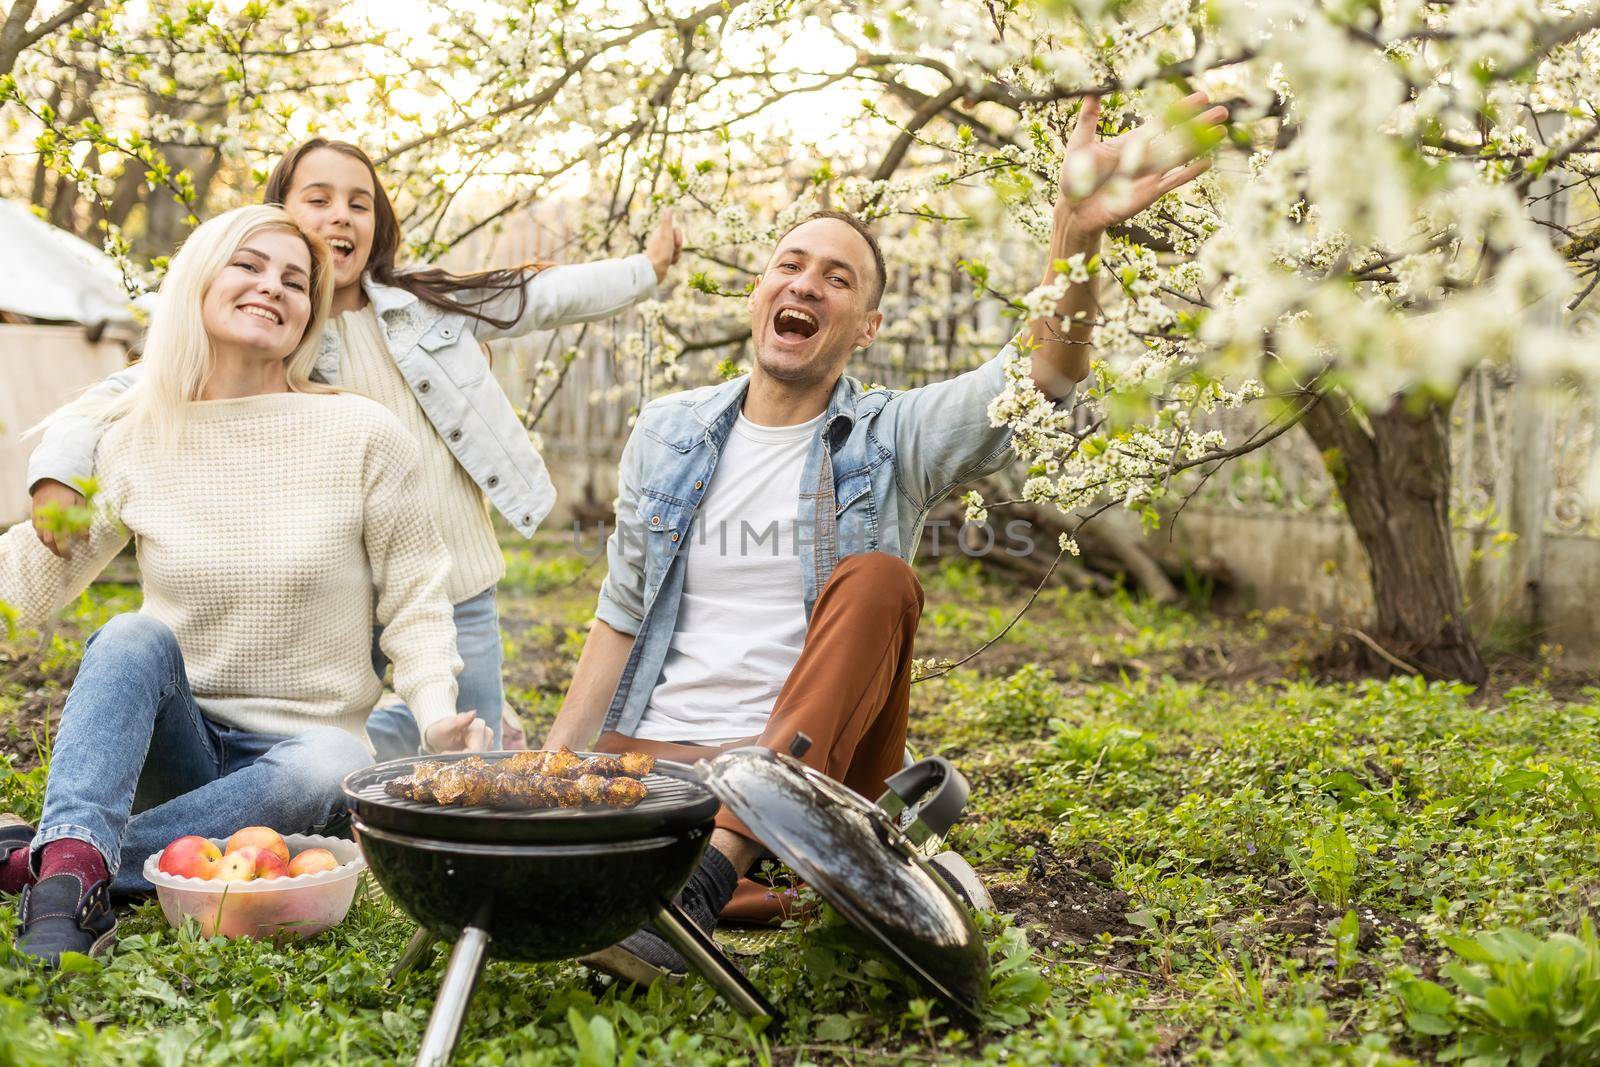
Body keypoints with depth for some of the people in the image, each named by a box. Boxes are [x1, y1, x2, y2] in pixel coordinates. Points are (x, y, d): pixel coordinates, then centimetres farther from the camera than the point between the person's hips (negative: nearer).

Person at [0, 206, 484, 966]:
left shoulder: (365, 437, -3)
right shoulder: (134, 439, 3)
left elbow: (413, 603, -2)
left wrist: (438, 716, -18)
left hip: (295, 749, -1)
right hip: (166, 748, 1)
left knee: (331, 766, -35)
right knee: (135, 635, -28)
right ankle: (75, 860, -44)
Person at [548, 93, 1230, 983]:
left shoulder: (891, 442, 0)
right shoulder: (667, 433, 10)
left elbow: (1041, 381, -19)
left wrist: (1077, 235, -39)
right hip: (651, 752, 0)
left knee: (876, 580, -31)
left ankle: (715, 865, -36)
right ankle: (735, 891, -7)